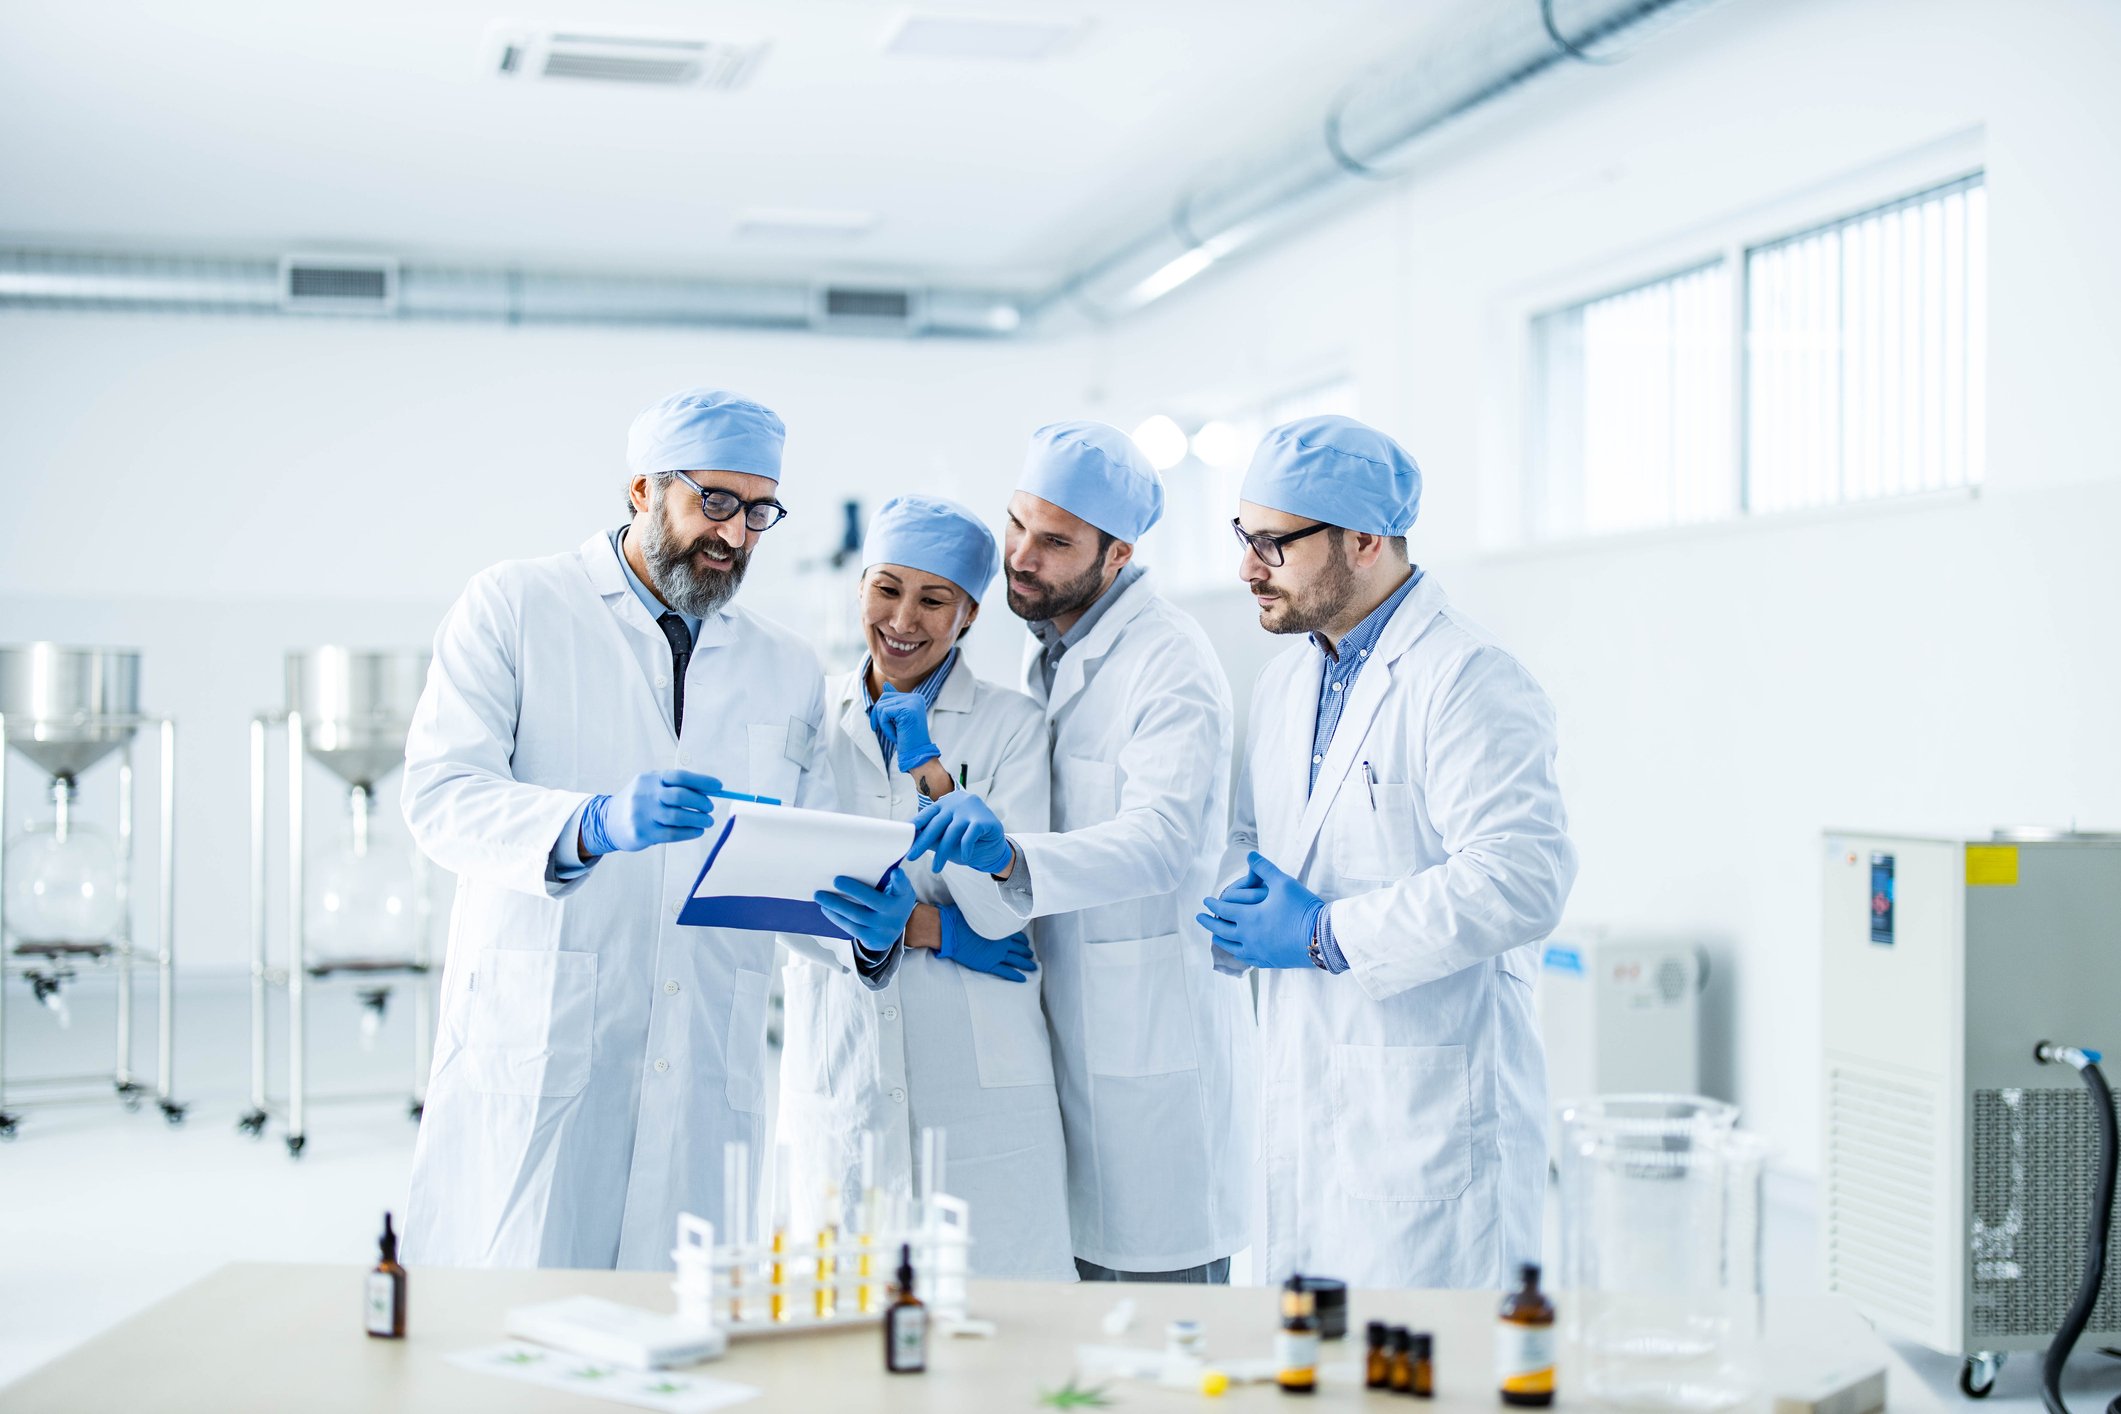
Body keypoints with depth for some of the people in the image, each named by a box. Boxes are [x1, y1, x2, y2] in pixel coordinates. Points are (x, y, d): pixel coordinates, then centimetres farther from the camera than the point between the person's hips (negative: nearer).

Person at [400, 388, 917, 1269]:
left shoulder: (787, 673, 17)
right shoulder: (514, 608, 4)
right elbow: (440, 797, -8)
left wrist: (869, 930, -9)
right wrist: (595, 824, -26)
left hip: (705, 1081, 3)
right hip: (531, 1057, -3)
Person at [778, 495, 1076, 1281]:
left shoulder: (1011, 726, 2)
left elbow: (1002, 909, -7)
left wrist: (928, 769, -13)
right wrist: (934, 929, -10)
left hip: (975, 1081, -2)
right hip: (839, 1067, 2)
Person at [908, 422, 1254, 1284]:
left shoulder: (1172, 666, -14)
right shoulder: (1048, 654, 14)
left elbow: (1163, 841, -29)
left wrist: (1012, 856, -44)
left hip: (1154, 1044, -8)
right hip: (1066, 1035, 8)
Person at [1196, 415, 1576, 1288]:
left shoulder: (1470, 682, -12)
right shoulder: (1285, 682, 16)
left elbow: (1523, 878, -22)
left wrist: (1327, 935, -18)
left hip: (1432, 1112, -8)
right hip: (1308, 1111, 8)